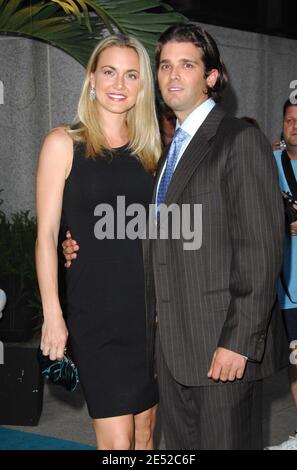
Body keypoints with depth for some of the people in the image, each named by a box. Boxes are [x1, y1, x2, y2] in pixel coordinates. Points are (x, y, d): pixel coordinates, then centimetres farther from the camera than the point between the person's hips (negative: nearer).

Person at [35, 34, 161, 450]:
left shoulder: (148, 149, 11)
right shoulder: (64, 143, -2)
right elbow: (46, 235, -4)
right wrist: (52, 314, -10)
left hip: (148, 303, 5)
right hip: (95, 309, -4)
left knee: (145, 433, 11)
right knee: (117, 442, -6)